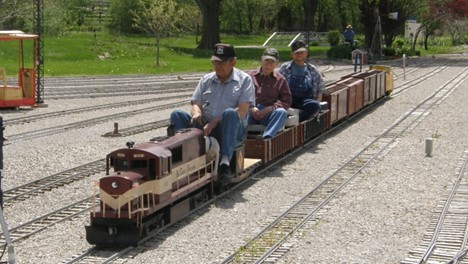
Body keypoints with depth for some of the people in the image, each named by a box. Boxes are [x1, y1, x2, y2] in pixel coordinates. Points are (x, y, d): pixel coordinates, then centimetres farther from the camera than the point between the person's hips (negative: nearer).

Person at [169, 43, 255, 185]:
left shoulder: (244, 80, 5)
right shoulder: (206, 80, 18)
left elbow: (241, 111, -8)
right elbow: (196, 103, 12)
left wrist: (215, 122, -18)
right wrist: (196, 113, -15)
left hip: (232, 131, -4)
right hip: (205, 128, 4)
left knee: (229, 113, -37)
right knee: (177, 115, -16)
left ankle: (225, 163, -46)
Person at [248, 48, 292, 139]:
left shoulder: (280, 80, 18)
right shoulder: (251, 76, 19)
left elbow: (286, 101, 10)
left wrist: (269, 109, -7)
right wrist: (251, 108, -10)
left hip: (268, 114, 0)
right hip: (250, 112, 0)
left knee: (282, 112, -33)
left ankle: (266, 137, -54)